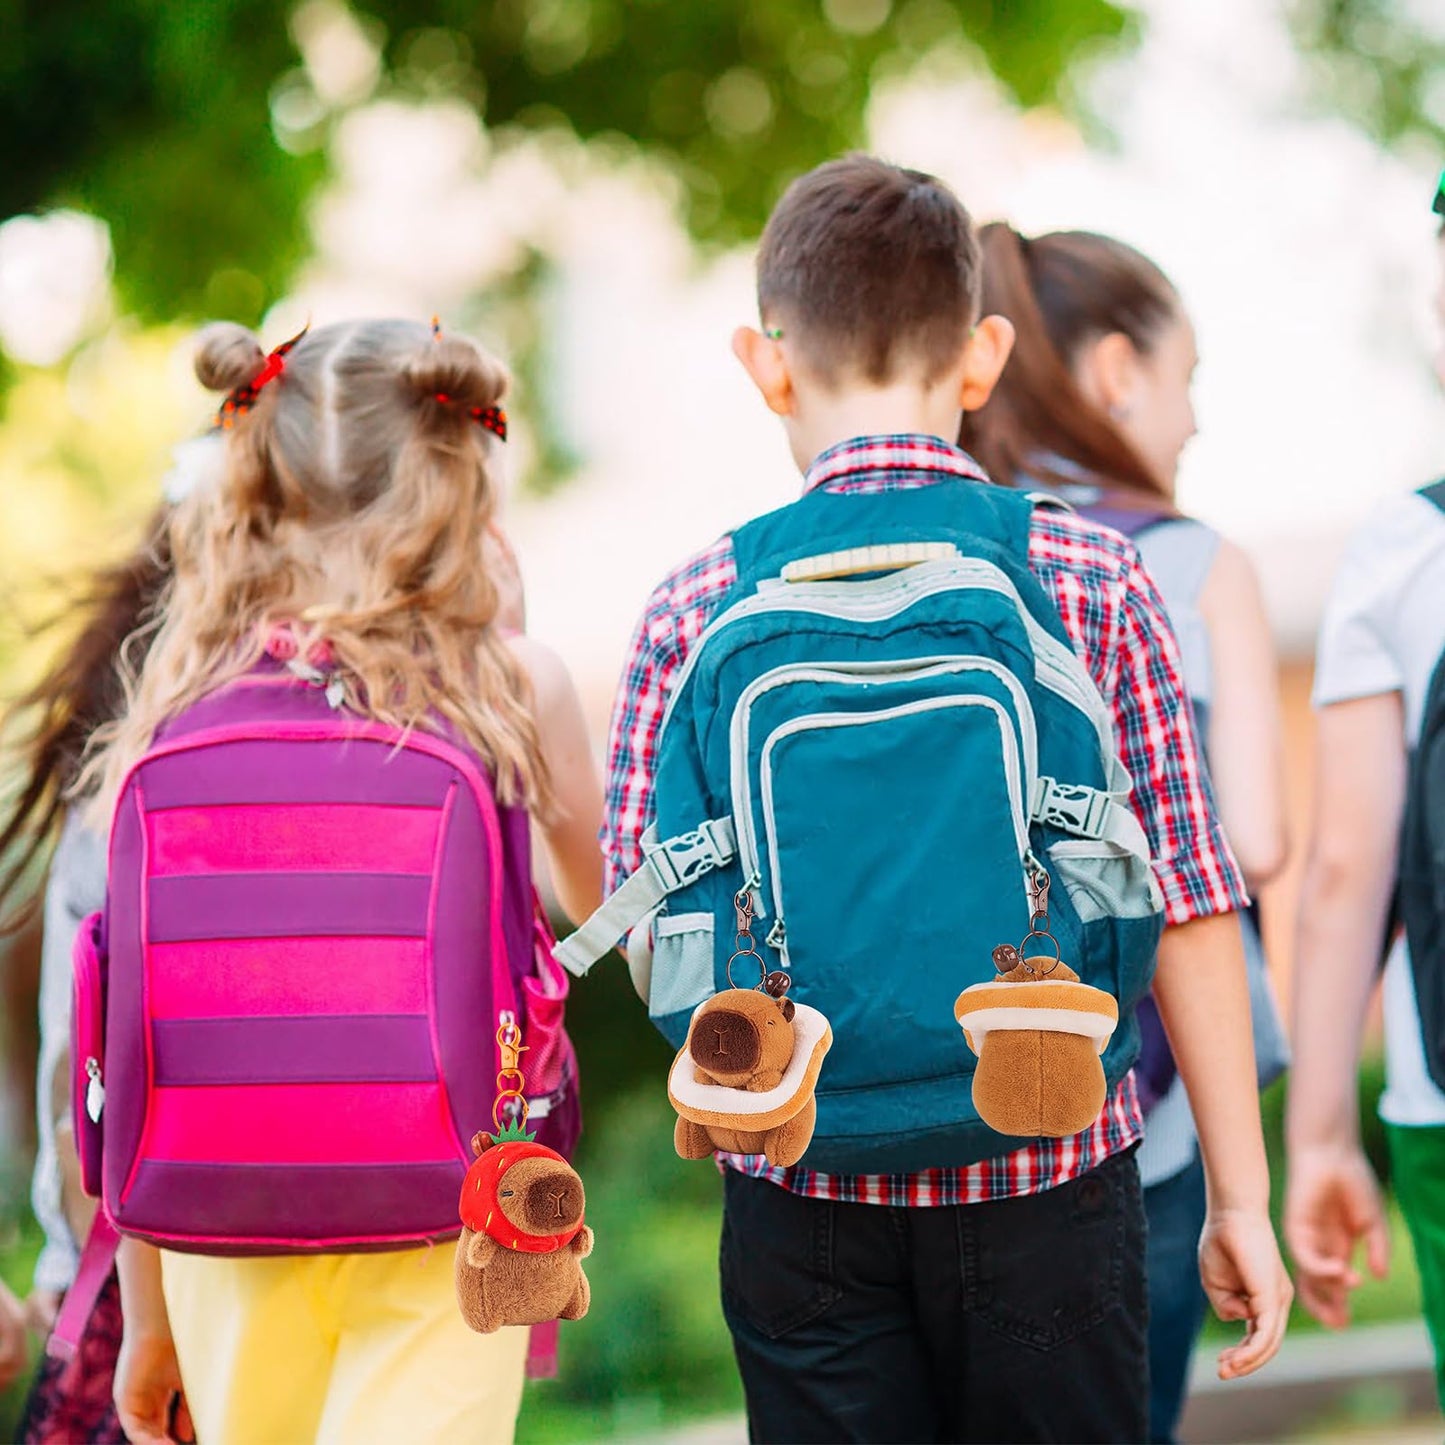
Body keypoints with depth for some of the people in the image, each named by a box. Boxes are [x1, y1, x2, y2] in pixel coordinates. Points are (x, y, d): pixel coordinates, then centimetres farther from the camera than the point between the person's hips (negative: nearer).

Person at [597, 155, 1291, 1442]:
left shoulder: (698, 609, -4)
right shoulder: (1097, 580, -4)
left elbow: (649, 927, -2)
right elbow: (1190, 910, -4)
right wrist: (1239, 1198, 3)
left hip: (805, 1193, 1)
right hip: (1049, 1185, 0)